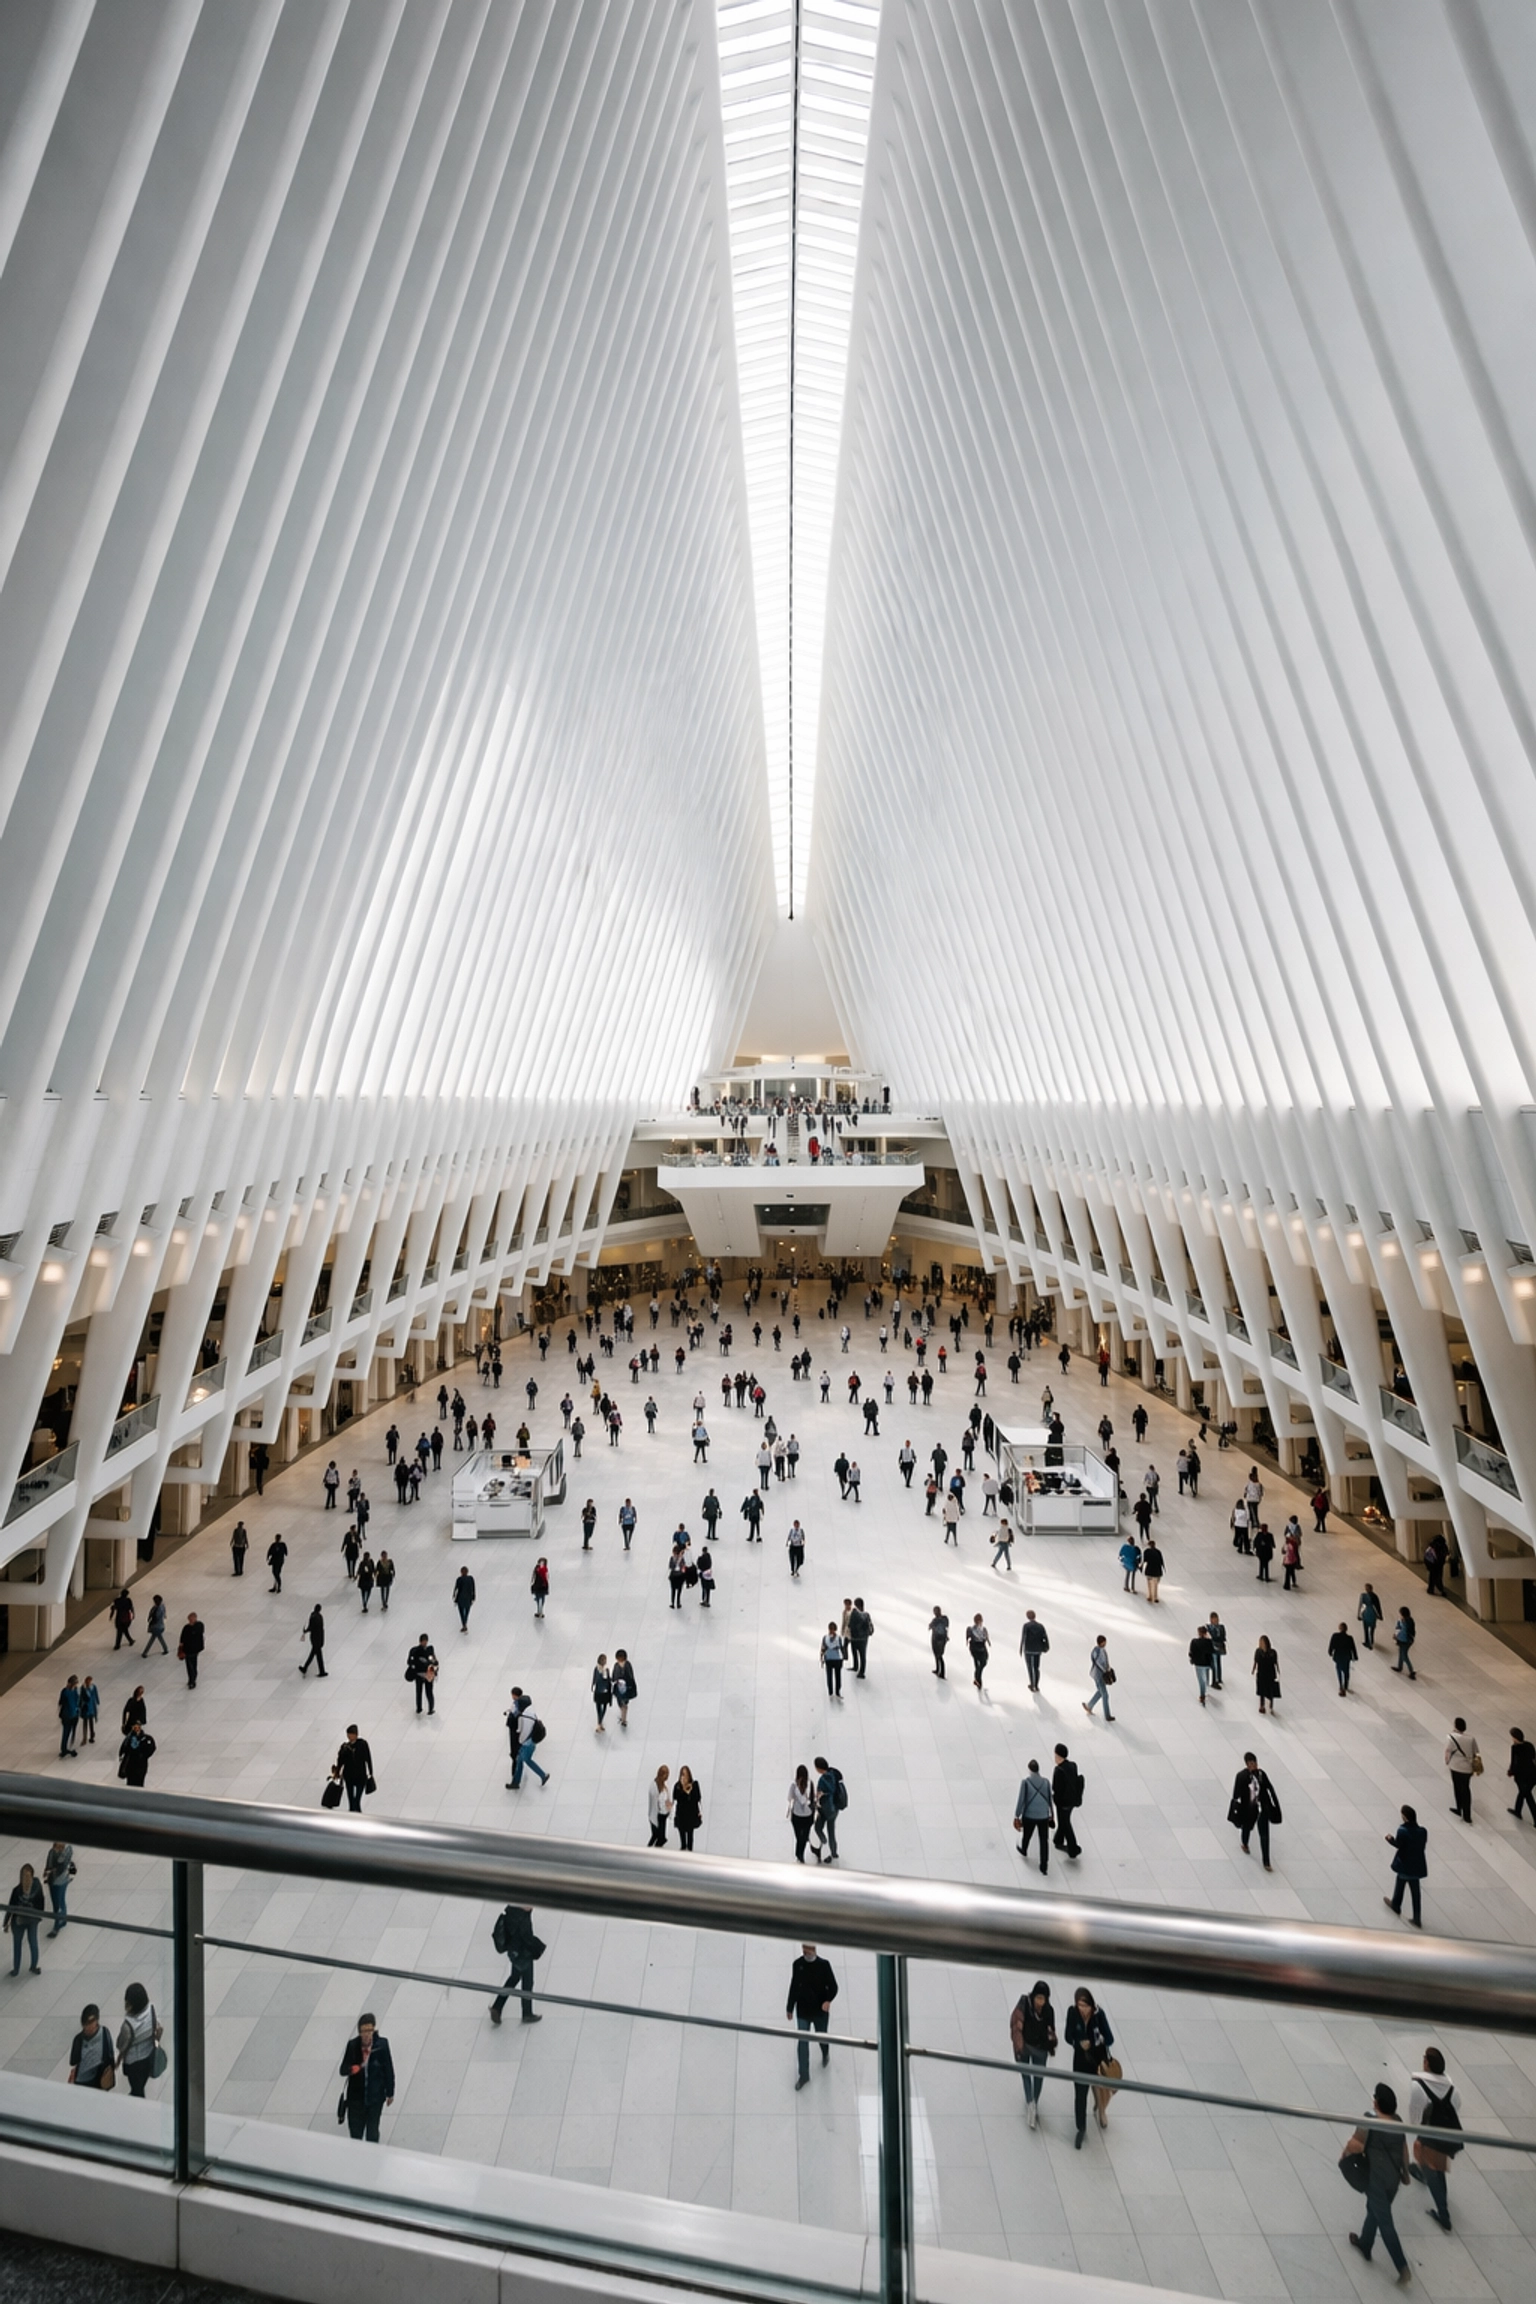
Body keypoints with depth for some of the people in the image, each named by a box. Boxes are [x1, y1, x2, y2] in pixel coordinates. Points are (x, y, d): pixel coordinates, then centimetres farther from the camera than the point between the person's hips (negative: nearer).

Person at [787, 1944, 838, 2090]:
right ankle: (804, 2075, 28)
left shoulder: (824, 1964, -21)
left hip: (820, 2011, -1)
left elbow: (833, 1986, -14)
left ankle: (825, 2054, 55)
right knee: (802, 2042, 4)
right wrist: (790, 2007, 9)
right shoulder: (797, 1964, -14)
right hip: (802, 2012, 1)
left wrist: (828, 2000, -32)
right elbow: (793, 1987, 0)